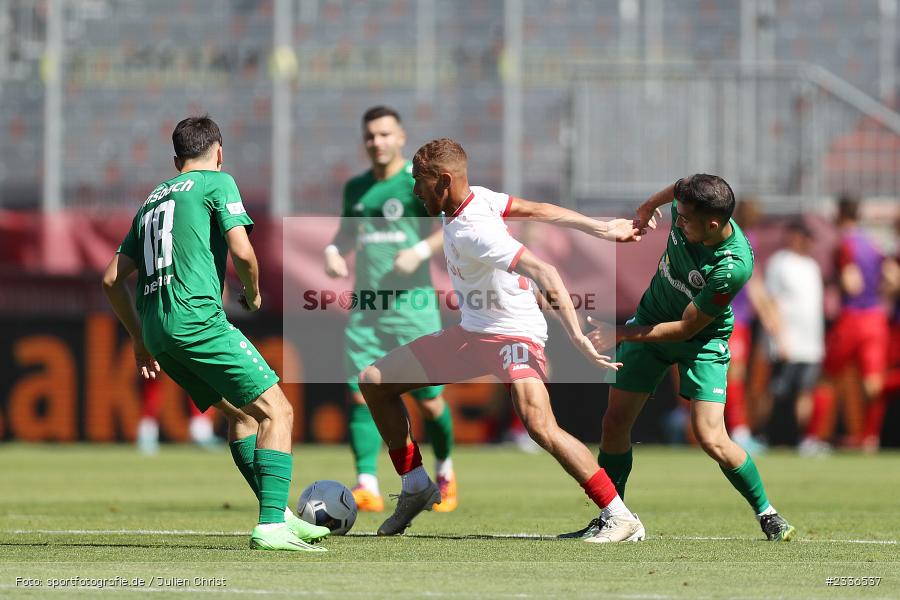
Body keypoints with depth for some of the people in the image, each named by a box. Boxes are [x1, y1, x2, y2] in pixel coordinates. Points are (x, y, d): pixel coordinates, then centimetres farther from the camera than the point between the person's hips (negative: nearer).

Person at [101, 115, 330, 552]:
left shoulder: (152, 200, 25)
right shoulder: (216, 182, 5)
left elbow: (112, 279, 24)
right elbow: (242, 252, -8)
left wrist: (140, 340, 31)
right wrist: (254, 294, 12)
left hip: (157, 327, 8)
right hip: (196, 316, -8)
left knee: (241, 412, 20)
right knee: (276, 412, -6)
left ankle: (280, 516, 19)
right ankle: (271, 526, -18)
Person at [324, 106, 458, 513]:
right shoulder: (356, 188, 14)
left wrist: (420, 251, -21)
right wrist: (333, 251, 6)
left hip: (412, 301, -4)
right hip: (366, 306, 4)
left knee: (428, 401, 1)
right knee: (361, 394, -11)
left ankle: (444, 471, 27)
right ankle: (367, 487, -15)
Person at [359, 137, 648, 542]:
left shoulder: (473, 232, -28)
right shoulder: (475, 197, -2)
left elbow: (545, 274, -34)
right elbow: (541, 210, 4)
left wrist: (577, 337, -38)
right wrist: (601, 229, 9)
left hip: (512, 334, -10)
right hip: (470, 333, 10)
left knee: (539, 426, -31)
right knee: (373, 381, 9)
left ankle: (622, 519, -26)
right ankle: (416, 488, 19)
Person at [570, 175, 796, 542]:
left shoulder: (734, 267, -35)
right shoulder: (689, 206, -21)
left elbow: (686, 328, -27)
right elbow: (676, 188, 8)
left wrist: (620, 334, -25)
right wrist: (649, 206, 26)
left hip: (703, 339, -6)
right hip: (650, 319, 6)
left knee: (711, 439, -15)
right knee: (615, 421, 2)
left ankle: (767, 513, 8)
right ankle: (610, 517, 17)